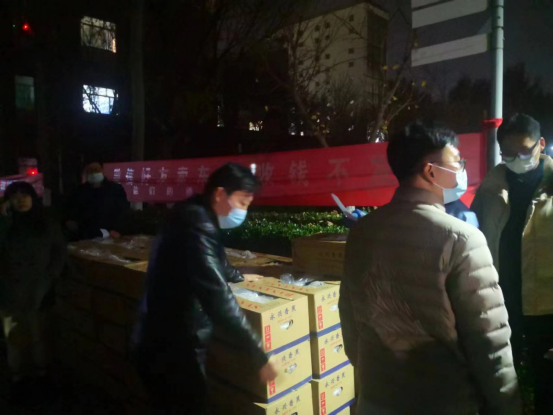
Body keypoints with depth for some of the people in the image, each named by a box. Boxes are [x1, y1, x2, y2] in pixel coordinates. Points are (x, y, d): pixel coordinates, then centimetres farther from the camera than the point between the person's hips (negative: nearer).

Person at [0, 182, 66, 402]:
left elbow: (59, 253, 5)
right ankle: (19, 377, 18)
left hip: (39, 293, 0)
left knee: (39, 335, 5)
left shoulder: (48, 225, 4)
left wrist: (49, 278, -6)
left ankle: (42, 372, 19)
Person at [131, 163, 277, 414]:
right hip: (170, 349, -10)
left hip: (165, 342, 10)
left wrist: (238, 276, 41)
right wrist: (259, 355, -25)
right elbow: (218, 298, -31)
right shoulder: (197, 225, -26)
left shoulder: (195, 215, 6)